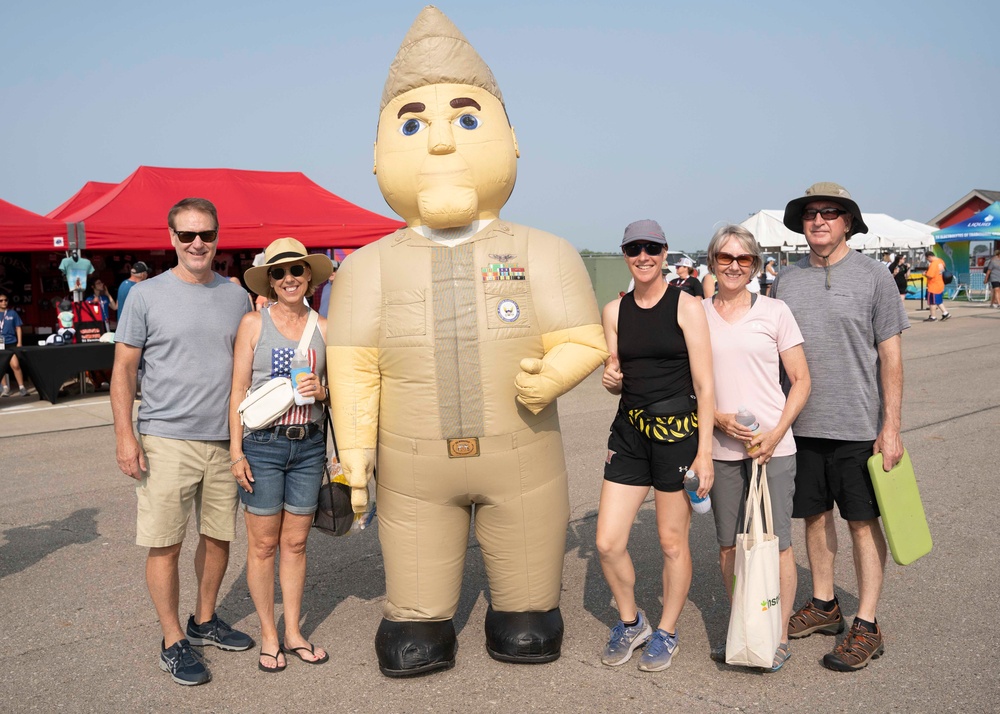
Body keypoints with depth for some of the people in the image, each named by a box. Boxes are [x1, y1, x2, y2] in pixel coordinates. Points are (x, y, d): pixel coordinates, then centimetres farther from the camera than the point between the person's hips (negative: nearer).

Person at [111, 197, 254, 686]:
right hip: (167, 439, -4)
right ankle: (173, 642, 15)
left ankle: (204, 621, 33)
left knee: (219, 536, 13)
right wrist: (124, 435, -9)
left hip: (226, 440, 4)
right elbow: (123, 370, -1)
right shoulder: (146, 296, -2)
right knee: (165, 546, 1)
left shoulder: (236, 297, 8)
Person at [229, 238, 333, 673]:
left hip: (308, 445, 3)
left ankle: (293, 632, 25)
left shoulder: (322, 328, 5)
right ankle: (268, 636, 20)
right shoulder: (254, 323, -3)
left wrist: (322, 391, -11)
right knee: (263, 544, 6)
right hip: (262, 445, -3)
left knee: (296, 543, 12)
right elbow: (238, 390, -4)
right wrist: (236, 451, -8)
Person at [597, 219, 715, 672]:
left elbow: (704, 384, -8)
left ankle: (666, 632, 29)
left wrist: (705, 451, -13)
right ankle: (630, 622, 28)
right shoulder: (615, 311, 8)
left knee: (672, 543, 7)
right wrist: (610, 378, -7)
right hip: (629, 432, 4)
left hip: (678, 431, -4)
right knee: (607, 543, 2)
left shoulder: (686, 306, -6)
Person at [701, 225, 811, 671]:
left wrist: (775, 434, -11)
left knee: (776, 542, 1)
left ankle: (779, 637, 16)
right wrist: (718, 418, -9)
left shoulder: (774, 312, 1)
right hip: (721, 448, 2)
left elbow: (801, 381, 1)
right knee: (729, 546, 9)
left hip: (773, 446, -2)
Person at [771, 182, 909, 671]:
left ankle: (866, 626, 13)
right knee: (815, 515, 14)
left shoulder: (872, 276, -3)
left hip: (858, 426, -4)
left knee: (863, 522, 3)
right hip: (801, 424, 4)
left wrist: (891, 426, -9)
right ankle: (824, 606, 30)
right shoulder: (785, 279, 7)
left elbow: (891, 356, -4)